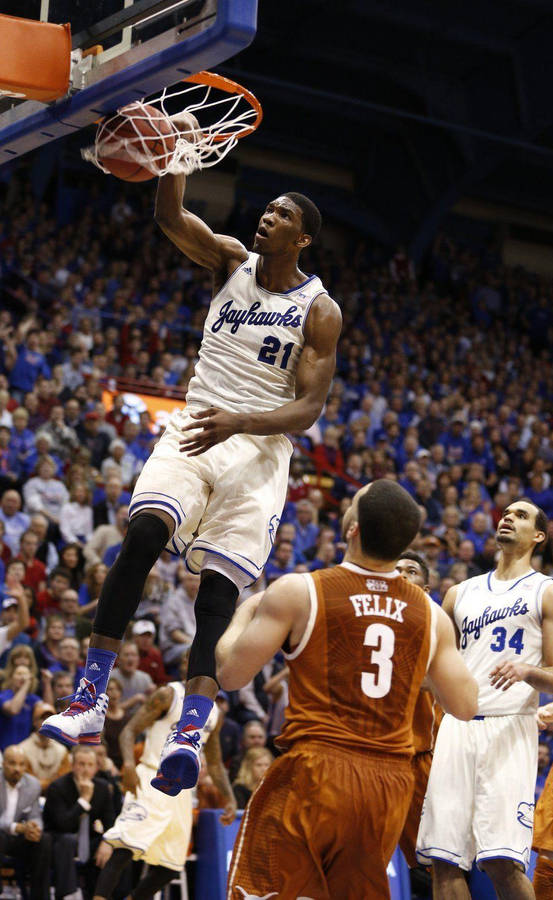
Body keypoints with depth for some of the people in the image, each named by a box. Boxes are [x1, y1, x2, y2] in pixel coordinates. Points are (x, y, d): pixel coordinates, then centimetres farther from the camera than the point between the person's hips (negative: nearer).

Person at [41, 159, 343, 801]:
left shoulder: (319, 311, -1)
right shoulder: (231, 261, 9)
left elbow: (307, 409, -8)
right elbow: (170, 218, -8)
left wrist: (238, 423, -24)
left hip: (260, 446, -2)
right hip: (195, 429, 2)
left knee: (219, 587, -16)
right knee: (145, 529, -25)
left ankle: (190, 734, -25)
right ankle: (91, 700, -26)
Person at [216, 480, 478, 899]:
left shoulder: (297, 591, -6)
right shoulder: (431, 613, 5)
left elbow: (230, 675, -2)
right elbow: (465, 706, 13)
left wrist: (244, 613, 17)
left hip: (315, 772, -4)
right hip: (391, 784, 5)